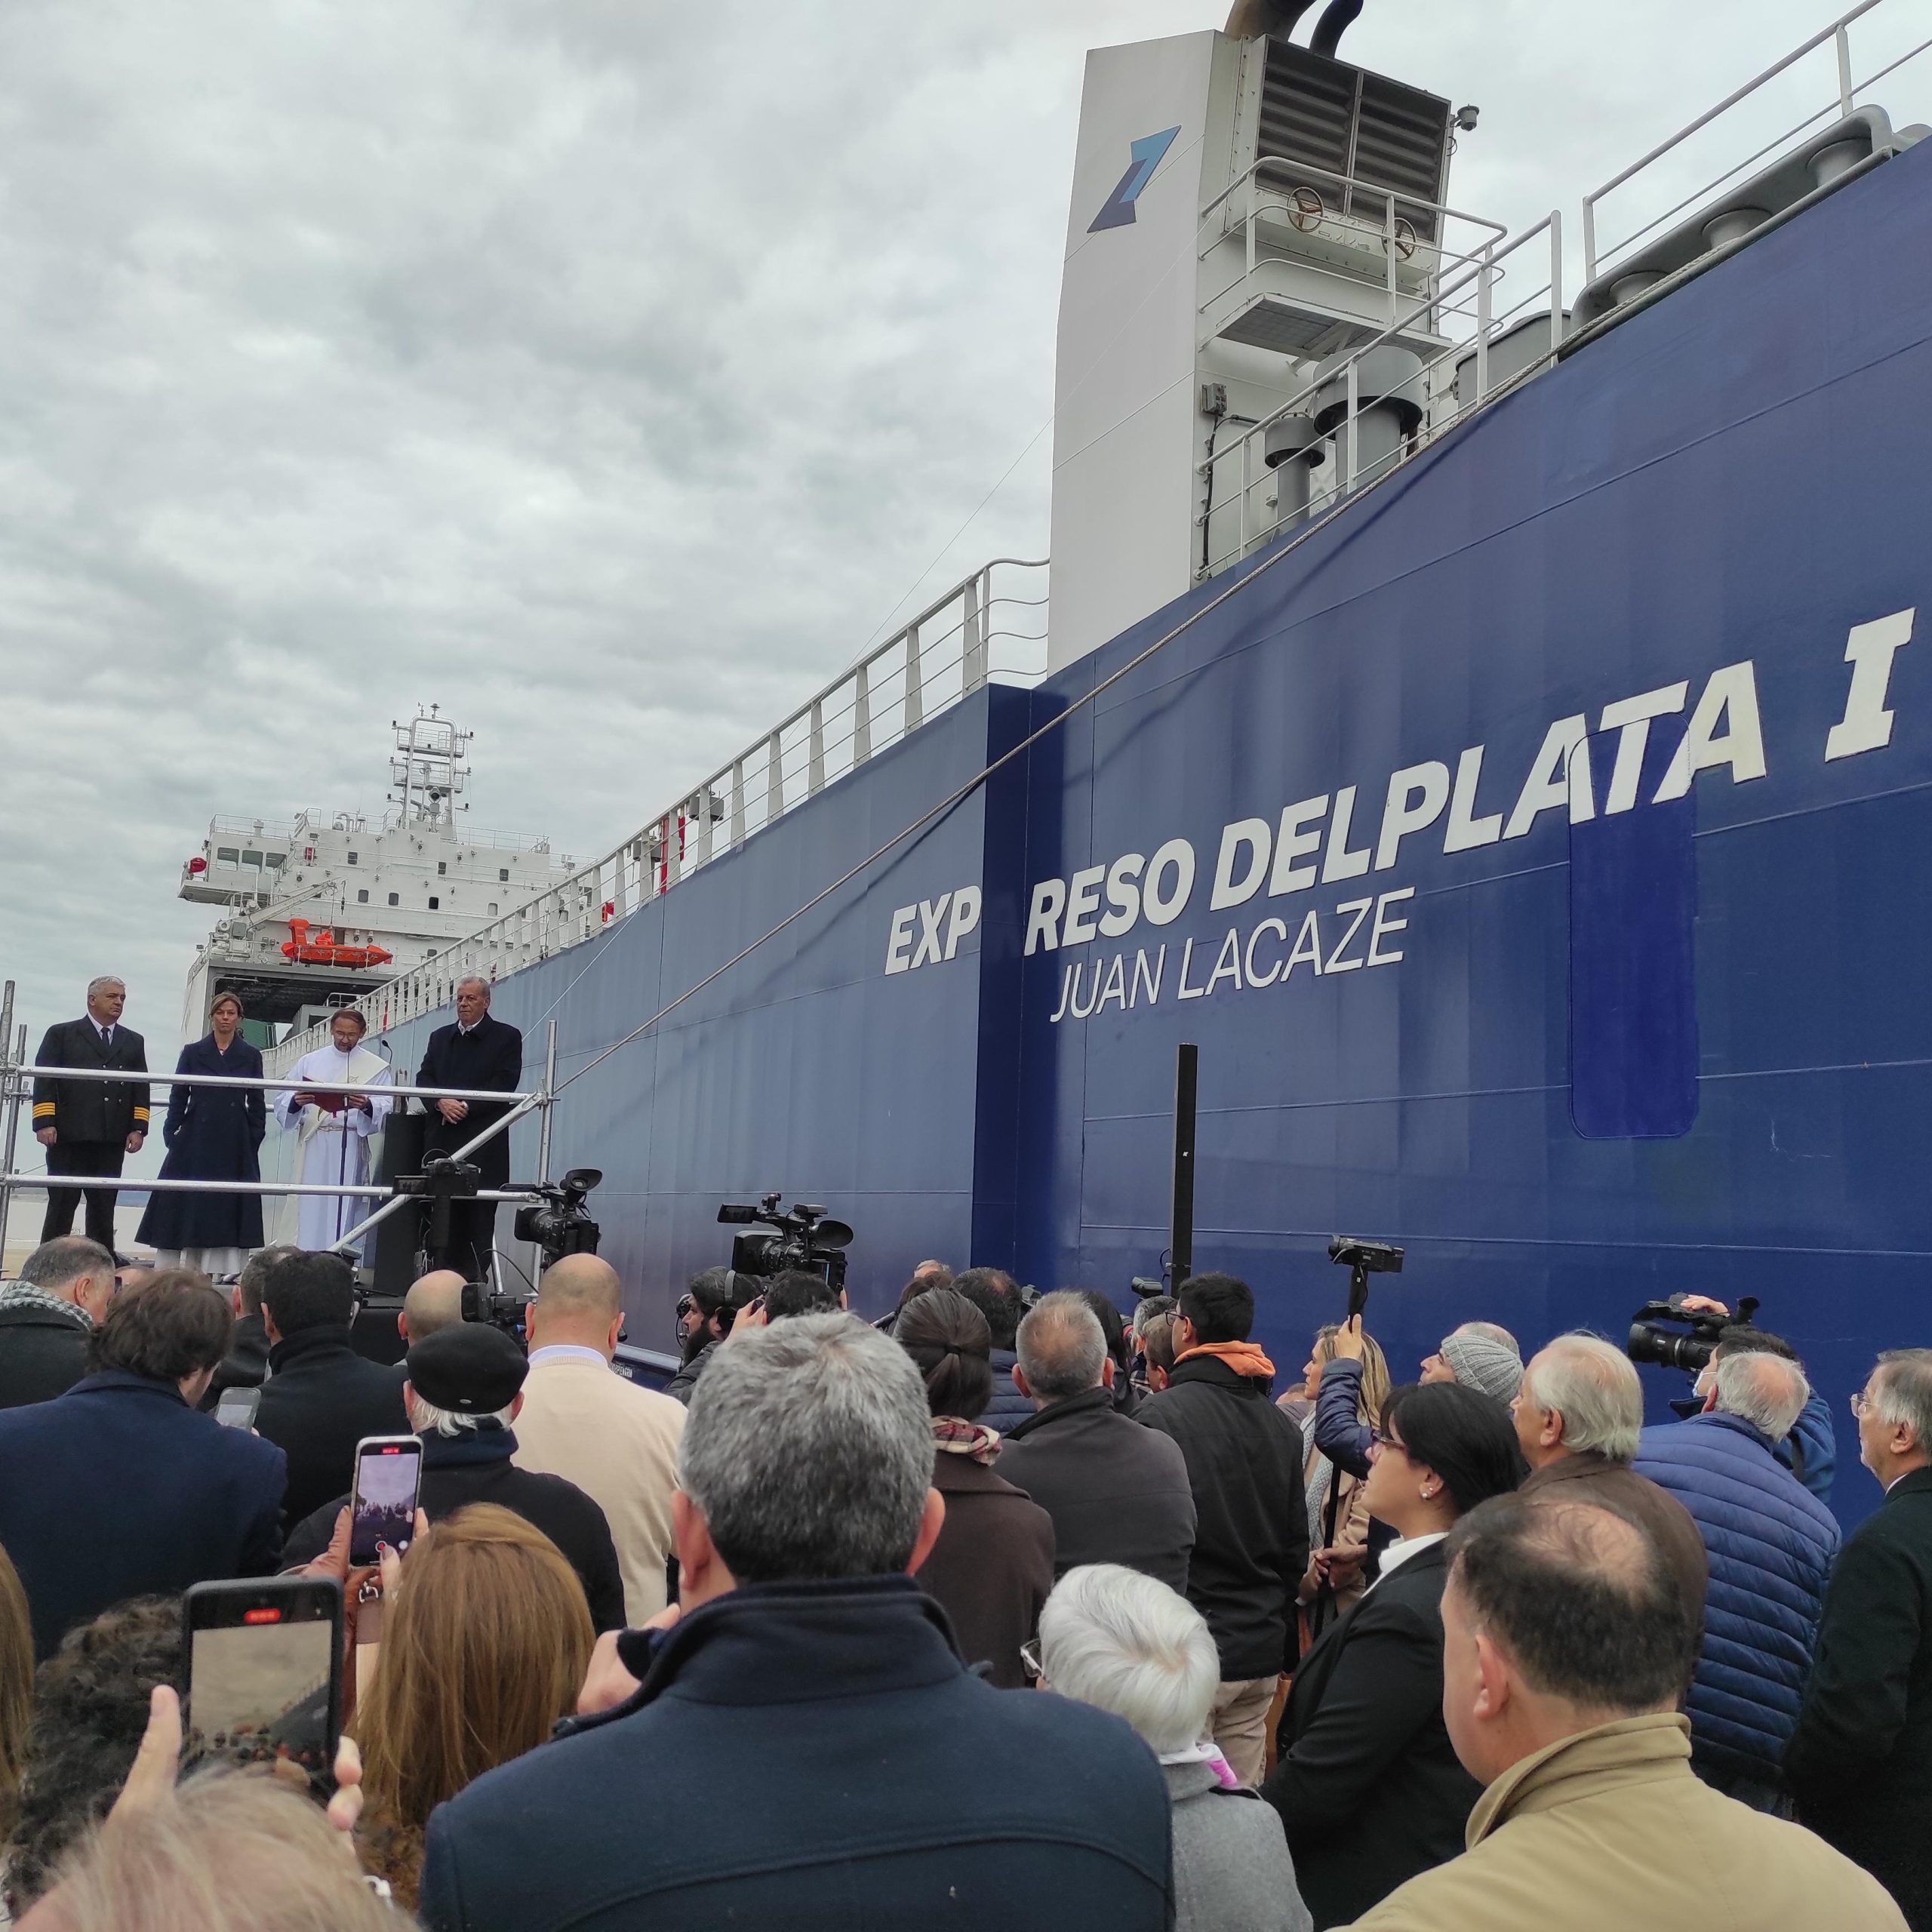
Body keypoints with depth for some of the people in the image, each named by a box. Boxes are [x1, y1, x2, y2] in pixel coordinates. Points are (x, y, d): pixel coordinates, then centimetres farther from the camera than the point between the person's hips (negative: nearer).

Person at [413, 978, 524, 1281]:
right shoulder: (440, 1037, 19)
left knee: (479, 1209, -5)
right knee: (443, 1208, 4)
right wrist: (441, 1103, -9)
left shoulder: (506, 1037, 3)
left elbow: (505, 1082, -6)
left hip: (484, 1142, -4)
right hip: (442, 1139, 5)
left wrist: (467, 1106, -14)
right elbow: (424, 1078, 11)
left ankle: (476, 1276, -3)